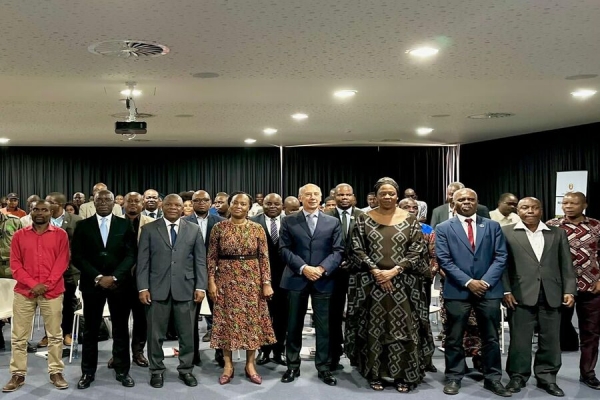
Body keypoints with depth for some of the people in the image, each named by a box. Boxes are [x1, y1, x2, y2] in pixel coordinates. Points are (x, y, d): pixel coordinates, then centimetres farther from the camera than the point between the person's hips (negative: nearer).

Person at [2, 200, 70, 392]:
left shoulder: (60, 235, 4)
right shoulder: (19, 235, 8)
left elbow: (62, 262, -2)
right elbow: (15, 264, 3)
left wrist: (47, 285, -11)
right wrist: (32, 284, -10)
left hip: (52, 291, -1)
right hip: (24, 291, 2)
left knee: (55, 335, 3)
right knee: (19, 336, 4)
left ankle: (56, 373, 12)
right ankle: (18, 375, 13)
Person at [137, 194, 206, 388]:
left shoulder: (194, 230, 8)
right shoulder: (149, 229, 5)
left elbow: (200, 261, 6)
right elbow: (143, 261, 1)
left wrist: (200, 286, -2)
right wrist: (143, 287, -6)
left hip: (185, 288, 1)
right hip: (157, 289, -1)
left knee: (187, 333, 7)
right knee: (155, 333, 6)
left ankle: (186, 369, 21)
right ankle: (157, 370, 20)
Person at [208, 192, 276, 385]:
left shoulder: (257, 229, 1)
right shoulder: (219, 228, 0)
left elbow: (264, 257, 1)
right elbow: (212, 257, 1)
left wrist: (267, 283, -5)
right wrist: (211, 281, -6)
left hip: (251, 280, 1)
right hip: (226, 279, 0)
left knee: (252, 320, 5)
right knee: (227, 320, 5)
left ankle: (250, 364, 18)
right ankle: (228, 365, 16)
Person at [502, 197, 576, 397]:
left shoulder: (557, 233, 12)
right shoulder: (506, 233, 3)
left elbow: (566, 265, 10)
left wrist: (569, 290, 1)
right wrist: (506, 291, -7)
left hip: (551, 295, 3)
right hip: (521, 295, -3)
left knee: (550, 339, 8)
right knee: (519, 339, 3)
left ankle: (547, 377, 21)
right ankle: (517, 376, 16)